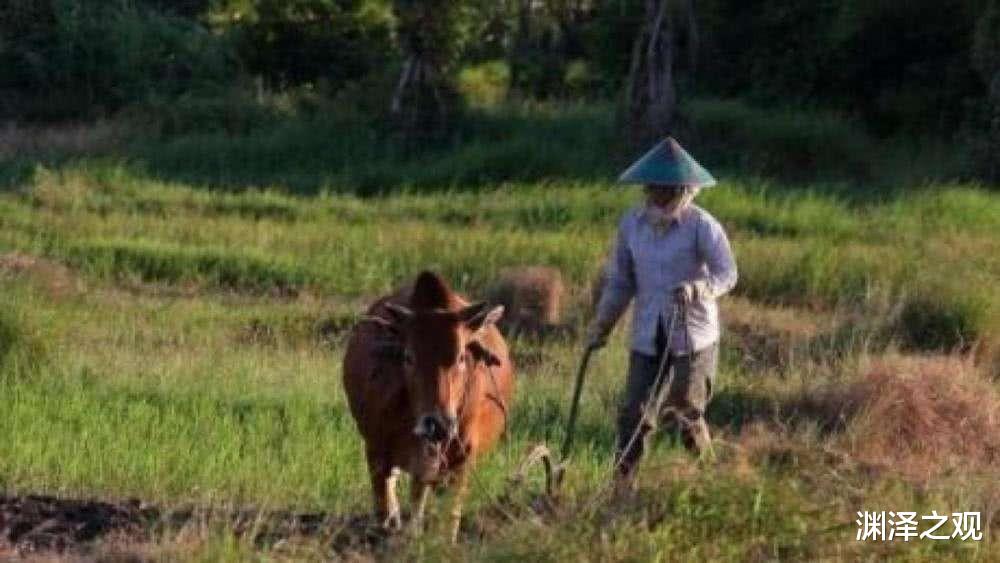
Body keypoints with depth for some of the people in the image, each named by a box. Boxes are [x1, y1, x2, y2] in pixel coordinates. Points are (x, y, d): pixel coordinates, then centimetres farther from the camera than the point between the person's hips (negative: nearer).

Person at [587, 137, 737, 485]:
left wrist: (700, 288, -36)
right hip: (648, 337, 3)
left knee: (687, 414, 7)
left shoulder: (701, 226, -11)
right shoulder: (632, 224, 3)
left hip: (693, 336, -3)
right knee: (634, 415, -5)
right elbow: (620, 280, 11)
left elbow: (727, 273, -17)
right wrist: (602, 324, 7)